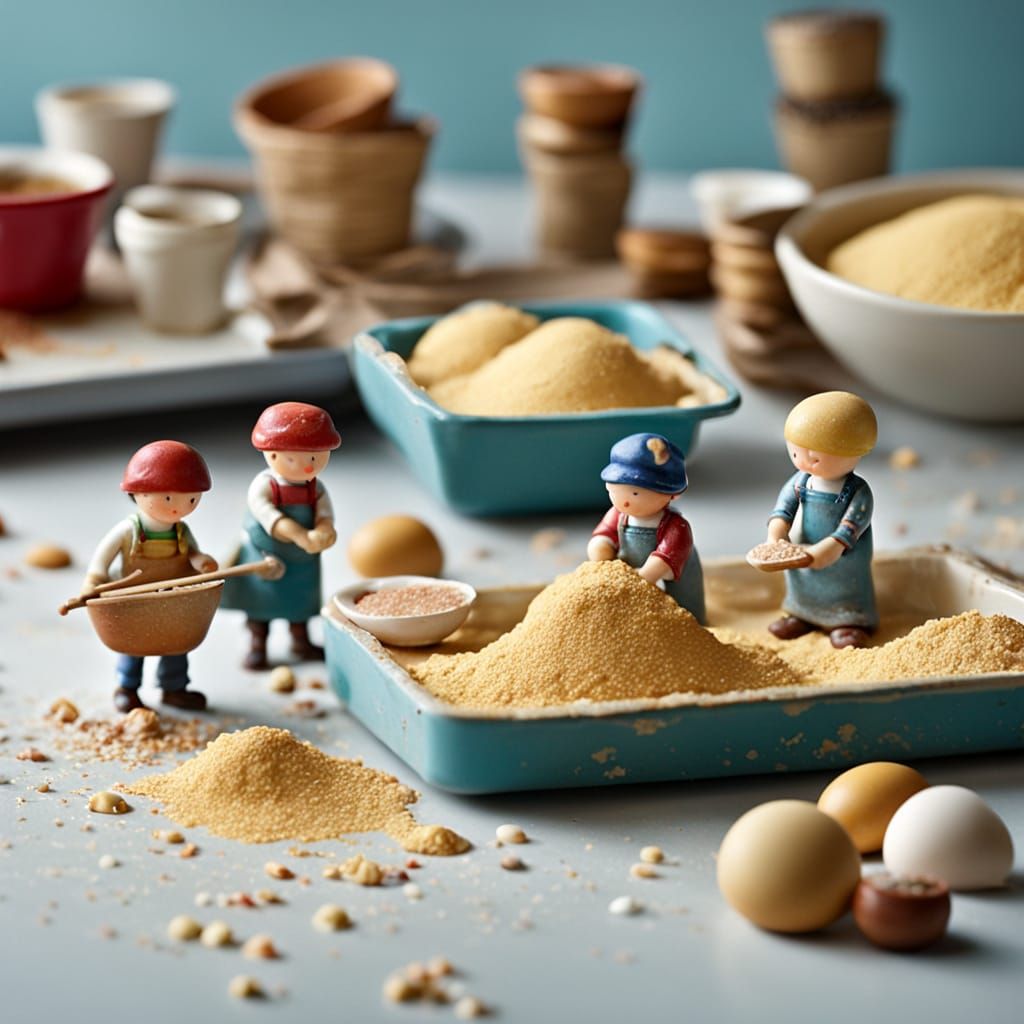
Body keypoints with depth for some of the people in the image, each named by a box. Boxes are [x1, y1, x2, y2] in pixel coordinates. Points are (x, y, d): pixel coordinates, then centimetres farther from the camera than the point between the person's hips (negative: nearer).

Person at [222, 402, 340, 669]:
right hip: (264, 556, -4)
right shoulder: (264, 486, -24)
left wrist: (323, 532, -45)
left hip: (302, 559, 4)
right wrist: (301, 536, -48)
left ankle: (301, 641, 40)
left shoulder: (315, 488, -9)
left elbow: (325, 513, -20)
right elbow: (269, 517, -36)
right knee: (260, 600, 11)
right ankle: (257, 645, 27)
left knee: (300, 599, 20)